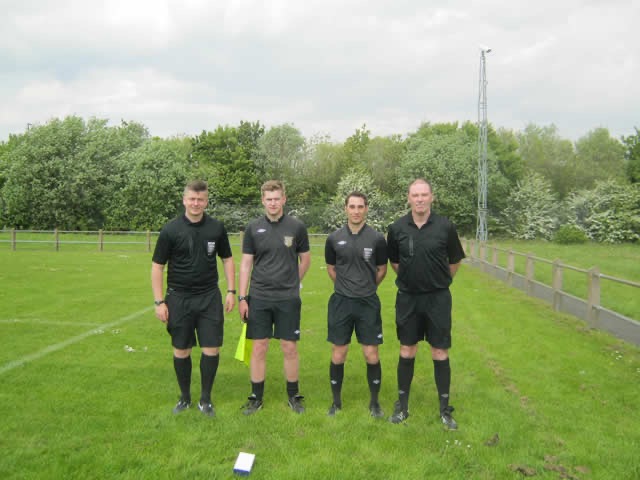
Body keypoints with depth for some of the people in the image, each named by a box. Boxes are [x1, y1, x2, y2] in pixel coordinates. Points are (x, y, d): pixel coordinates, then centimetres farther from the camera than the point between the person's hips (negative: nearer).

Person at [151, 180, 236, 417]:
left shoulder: (216, 228, 0)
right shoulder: (170, 230, -6)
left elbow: (227, 259, 11)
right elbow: (157, 266, -2)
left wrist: (231, 291, 3)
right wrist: (159, 302, -7)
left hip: (209, 297, 1)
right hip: (179, 298, -1)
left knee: (212, 349, -1)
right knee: (181, 351, 8)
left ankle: (205, 399, 17)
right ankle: (185, 397, 26)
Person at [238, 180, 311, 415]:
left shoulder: (297, 227, -2)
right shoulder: (253, 228, 1)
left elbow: (305, 259, 10)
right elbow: (246, 264, 3)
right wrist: (242, 298, -1)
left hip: (288, 299, -1)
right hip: (258, 298, 1)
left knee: (289, 348, 6)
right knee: (258, 348, 6)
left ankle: (293, 396, 23)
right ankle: (256, 397, 20)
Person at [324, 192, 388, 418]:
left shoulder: (377, 238, -4)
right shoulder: (334, 238, 0)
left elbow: (382, 270, 9)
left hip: (368, 304, -1)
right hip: (341, 303, 1)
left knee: (371, 355, 2)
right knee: (338, 355, 6)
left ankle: (374, 402, 21)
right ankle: (336, 401, 23)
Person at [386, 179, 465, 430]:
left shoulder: (445, 227, -8)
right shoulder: (397, 228, -4)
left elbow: (455, 261, 7)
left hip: (438, 298, -1)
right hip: (408, 298, 1)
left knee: (440, 353, 6)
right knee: (406, 352, 10)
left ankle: (445, 409, 20)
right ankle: (402, 405, 24)